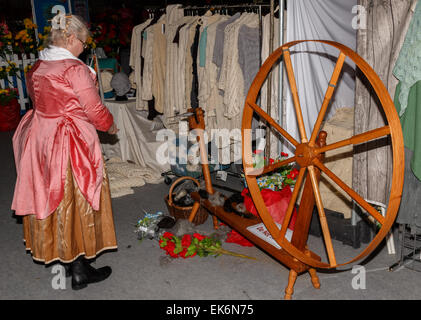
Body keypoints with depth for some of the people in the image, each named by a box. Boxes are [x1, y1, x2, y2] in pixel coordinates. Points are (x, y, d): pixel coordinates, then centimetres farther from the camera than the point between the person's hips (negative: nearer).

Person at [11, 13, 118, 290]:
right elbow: (94, 109, -14)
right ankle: (80, 270, 15)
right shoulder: (75, 69, -18)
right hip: (71, 143, -8)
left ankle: (61, 254, 34)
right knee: (75, 200, 3)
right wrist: (110, 126, 3)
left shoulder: (37, 67, 6)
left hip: (40, 139, 8)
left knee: (49, 197, 17)